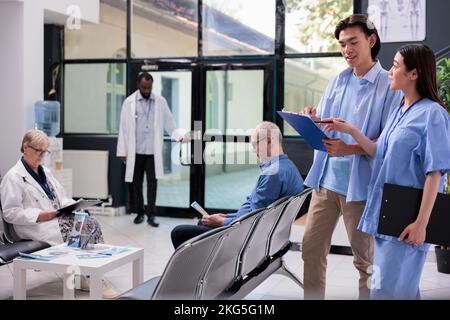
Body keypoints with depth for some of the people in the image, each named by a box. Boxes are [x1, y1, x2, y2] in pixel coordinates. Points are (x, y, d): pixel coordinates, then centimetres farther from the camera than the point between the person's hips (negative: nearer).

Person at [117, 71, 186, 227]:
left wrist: (179, 136, -7)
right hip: (135, 150, 0)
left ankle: (151, 215, 4)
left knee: (152, 182, -2)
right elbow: (124, 128, 1)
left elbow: (168, 123, 7)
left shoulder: (160, 102, 3)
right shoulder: (129, 102, 0)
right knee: (137, 183, 9)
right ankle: (140, 212, 21)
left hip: (153, 151, 0)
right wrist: (122, 151, -1)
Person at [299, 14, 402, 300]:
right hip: (325, 179, 6)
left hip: (360, 184, -5)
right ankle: (312, 296, 25)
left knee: (365, 256, 8)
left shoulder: (389, 85, -7)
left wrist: (350, 149, -26)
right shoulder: (338, 81, 11)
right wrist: (312, 121, -8)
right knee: (312, 247, 10)